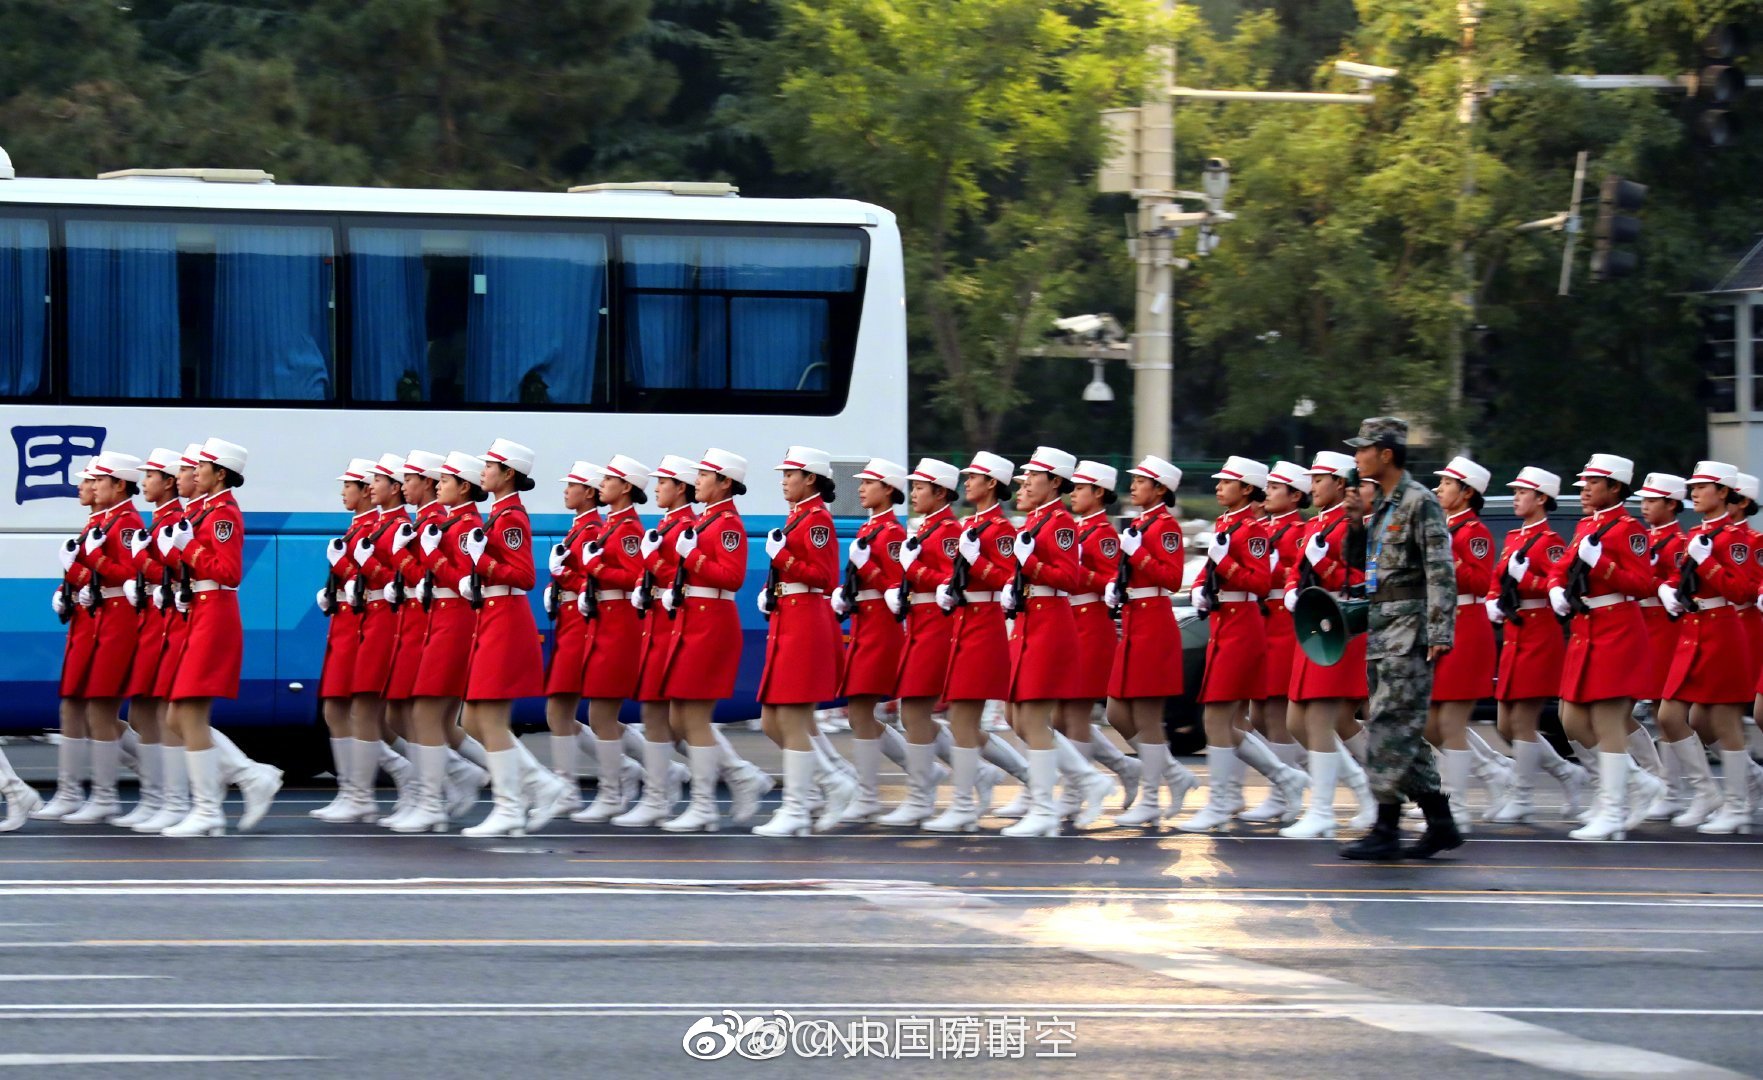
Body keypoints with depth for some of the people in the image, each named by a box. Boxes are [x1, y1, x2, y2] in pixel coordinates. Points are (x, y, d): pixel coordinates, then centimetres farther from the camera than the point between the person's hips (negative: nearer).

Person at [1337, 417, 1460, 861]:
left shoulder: (1420, 502, -10)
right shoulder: (1380, 506, 17)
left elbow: (1441, 571, -16)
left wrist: (1440, 633, -20)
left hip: (1409, 631, -10)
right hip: (1382, 630, 10)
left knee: (1392, 726, -11)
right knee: (1402, 732, 9)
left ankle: (1386, 830, -11)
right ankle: (1441, 823, 15)